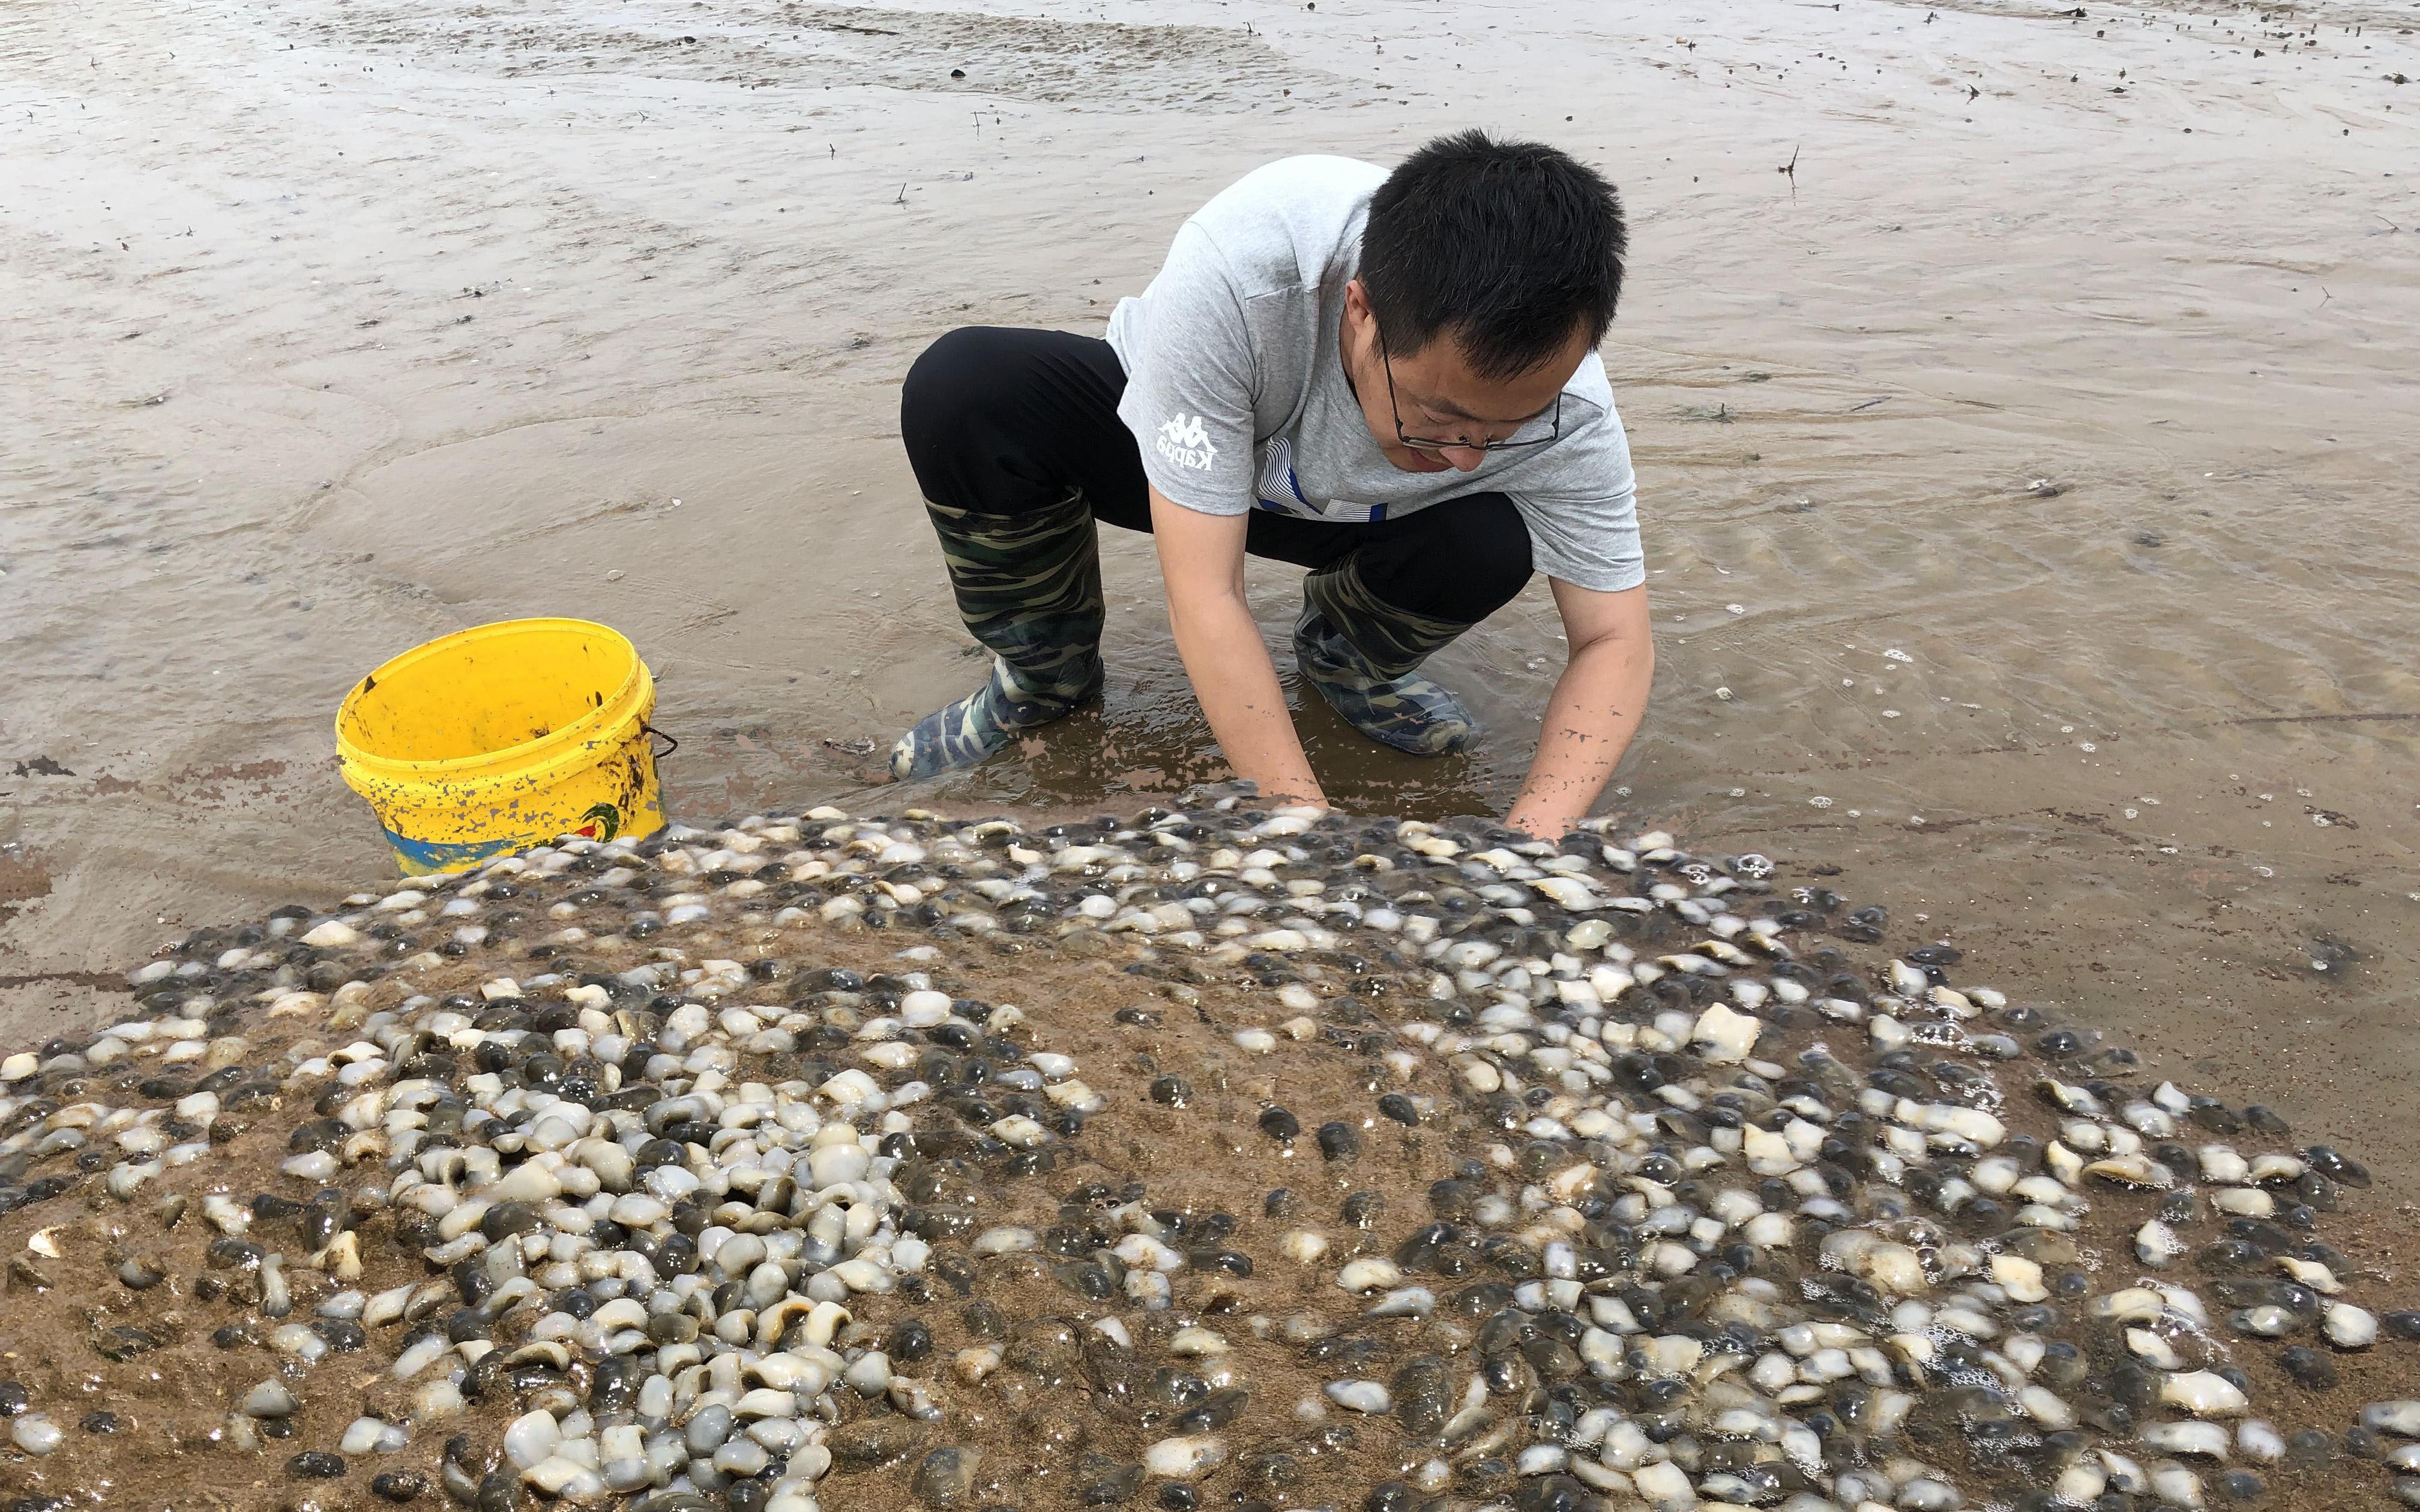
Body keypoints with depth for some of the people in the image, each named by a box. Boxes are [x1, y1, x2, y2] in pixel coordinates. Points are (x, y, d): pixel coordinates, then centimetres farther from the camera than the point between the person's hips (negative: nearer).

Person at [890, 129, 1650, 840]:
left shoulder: (1552, 385, -32)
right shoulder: (1232, 269, -42)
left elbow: (1617, 643, -23)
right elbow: (1205, 598, -39)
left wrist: (1527, 848, -40)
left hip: (1347, 512, 2)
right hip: (1184, 446, -1)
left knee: (1491, 546, -31)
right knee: (961, 387, -30)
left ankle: (1342, 653, 5)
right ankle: (1047, 670, -3)